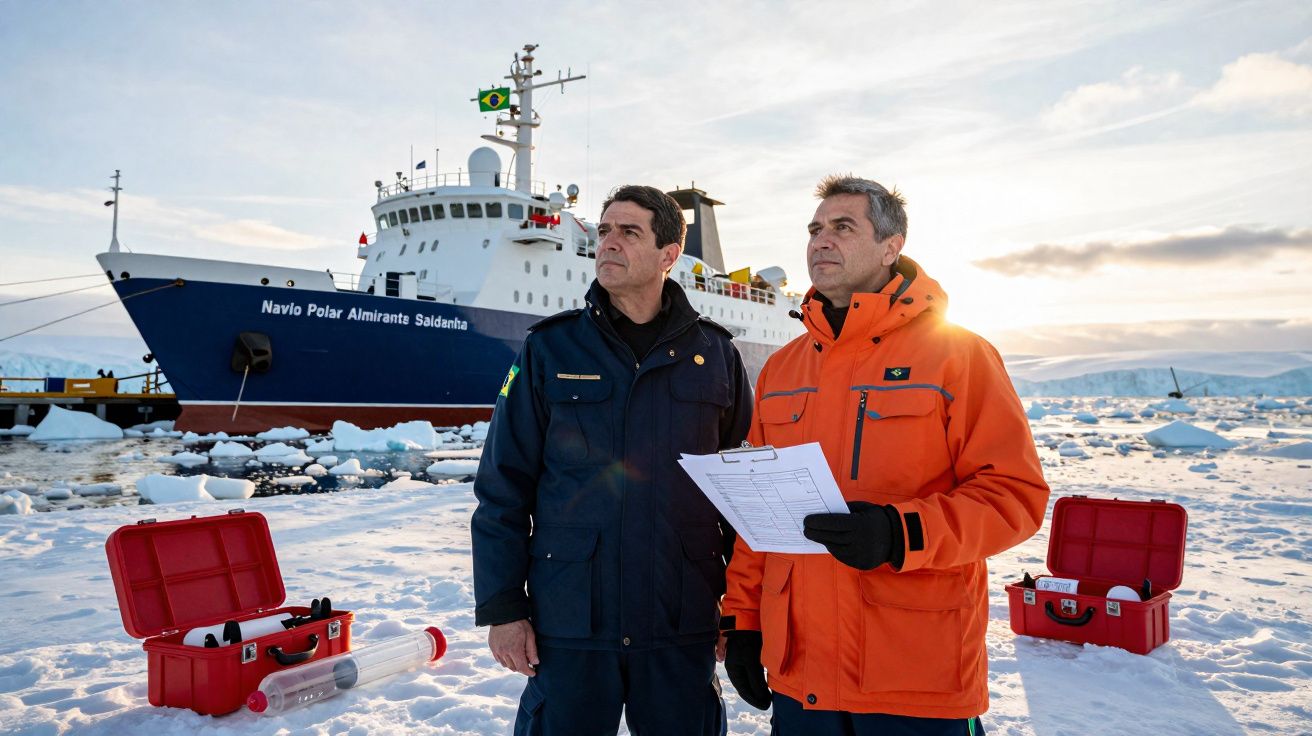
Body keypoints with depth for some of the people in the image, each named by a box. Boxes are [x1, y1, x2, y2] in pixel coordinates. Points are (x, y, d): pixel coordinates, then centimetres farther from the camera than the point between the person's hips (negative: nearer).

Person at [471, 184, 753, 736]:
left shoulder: (715, 356, 3)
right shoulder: (549, 349, 0)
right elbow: (502, 488, 0)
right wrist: (501, 607, -4)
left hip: (684, 627, 1)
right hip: (568, 624, -1)